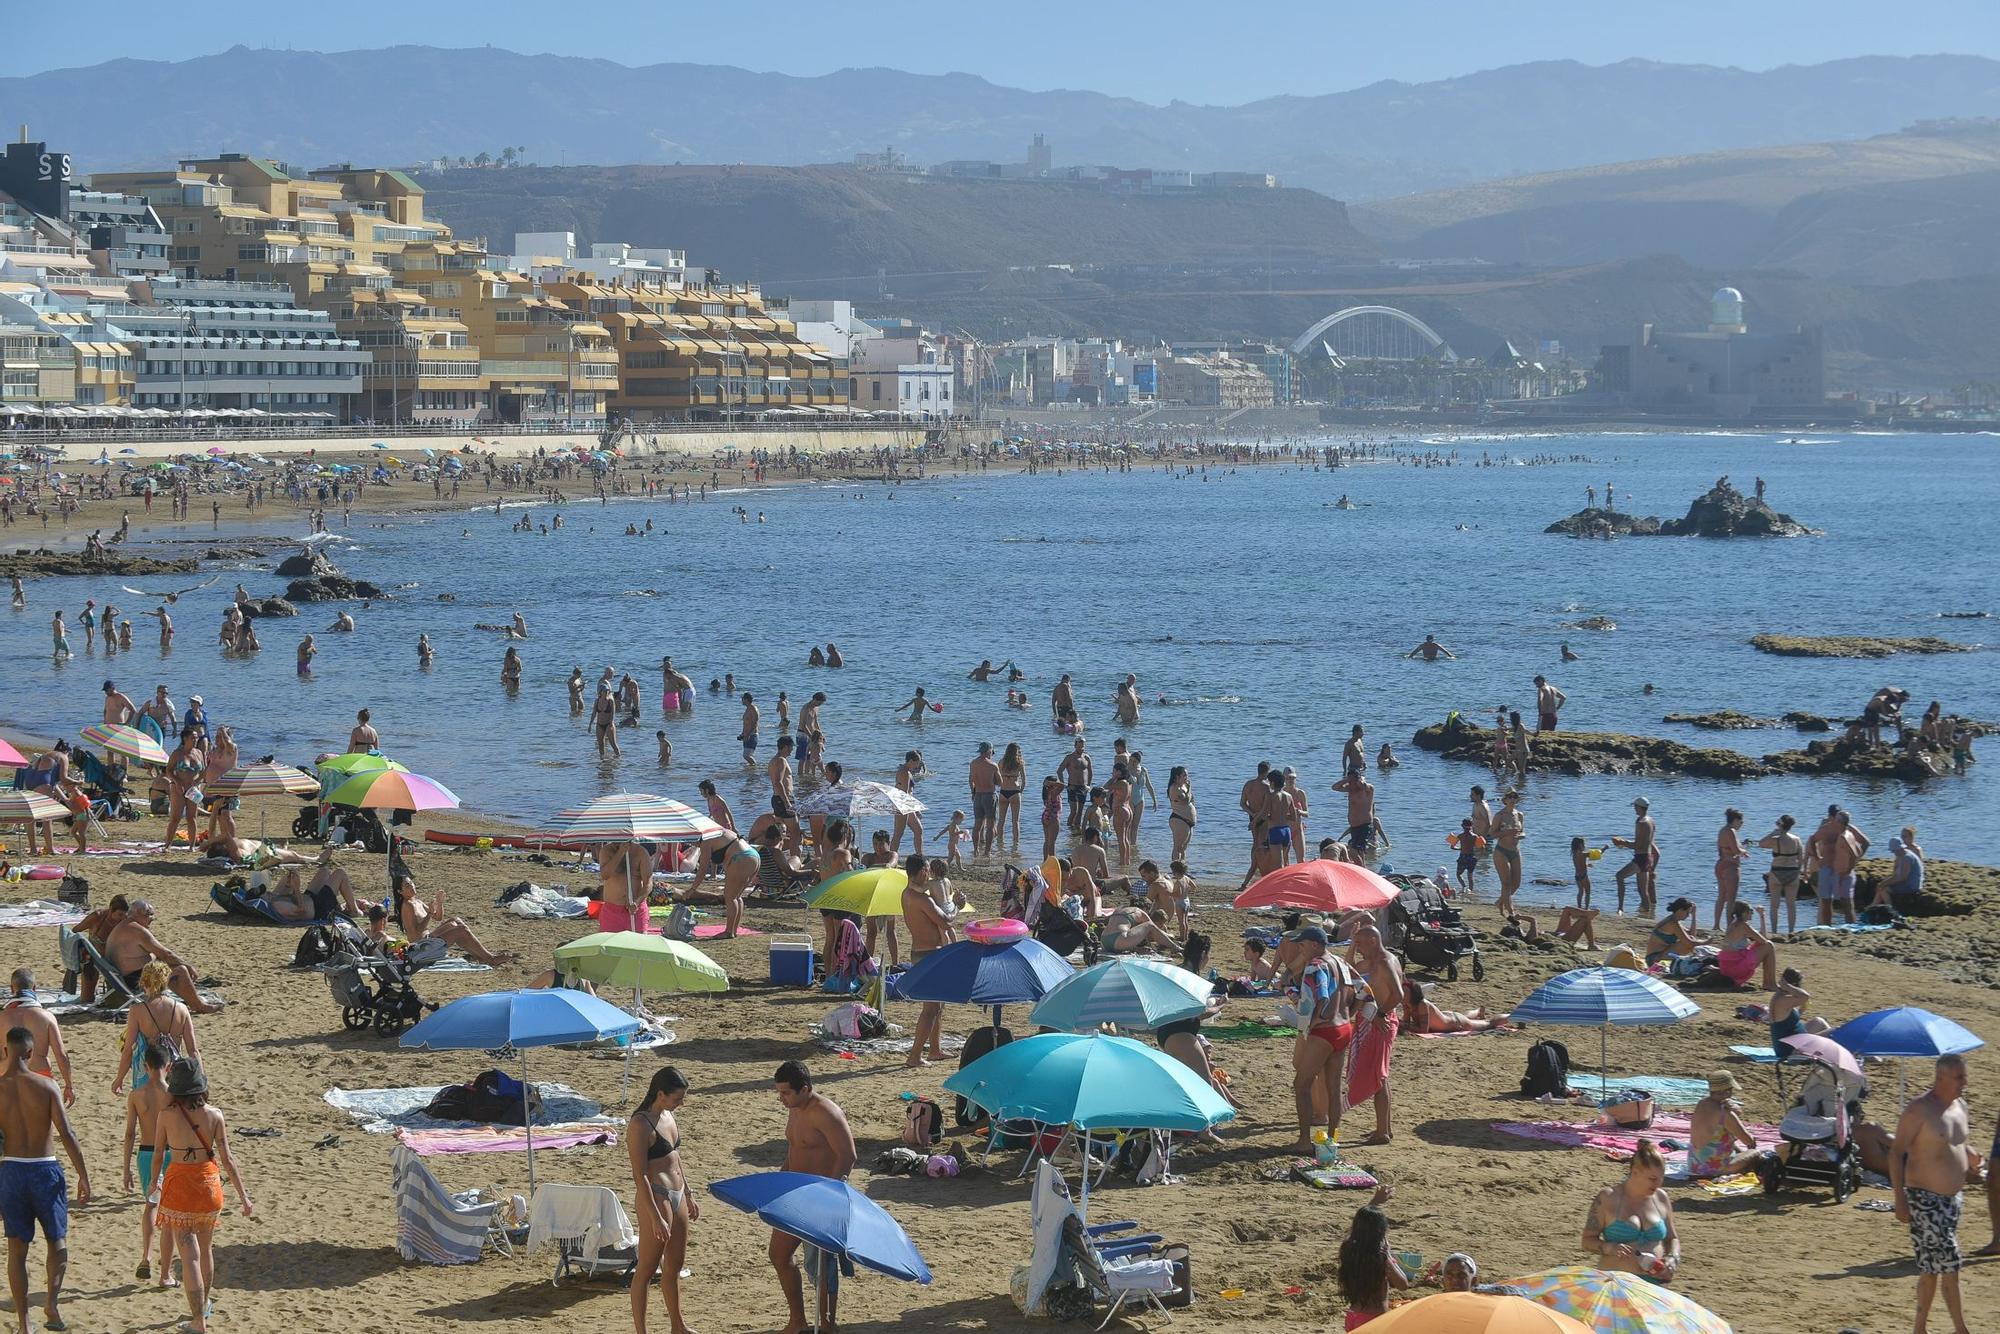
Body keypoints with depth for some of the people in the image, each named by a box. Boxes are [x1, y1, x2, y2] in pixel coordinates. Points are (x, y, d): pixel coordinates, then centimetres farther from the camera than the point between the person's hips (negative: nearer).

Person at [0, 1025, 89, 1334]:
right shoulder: (46, 1086, -8)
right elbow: (67, 1135, -11)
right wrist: (83, 1176, -3)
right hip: (45, 1169, -1)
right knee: (58, 1239, 17)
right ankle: (52, 1301, -4)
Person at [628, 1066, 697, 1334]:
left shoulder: (668, 1115, 8)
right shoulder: (641, 1125, -19)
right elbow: (640, 1175, -20)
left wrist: (689, 1196, 22)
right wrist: (656, 1218, -22)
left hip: (677, 1196, 9)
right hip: (655, 1198, -9)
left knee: (674, 1265, 19)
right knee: (647, 1269, 1)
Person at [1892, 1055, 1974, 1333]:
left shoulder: (1959, 1105, 10)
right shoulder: (1919, 1111, -15)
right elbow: (1897, 1153, -14)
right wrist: (1900, 1200, -18)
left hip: (1953, 1197, 8)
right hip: (1925, 1199, -8)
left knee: (1932, 1267, 11)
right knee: (1949, 1264, -11)